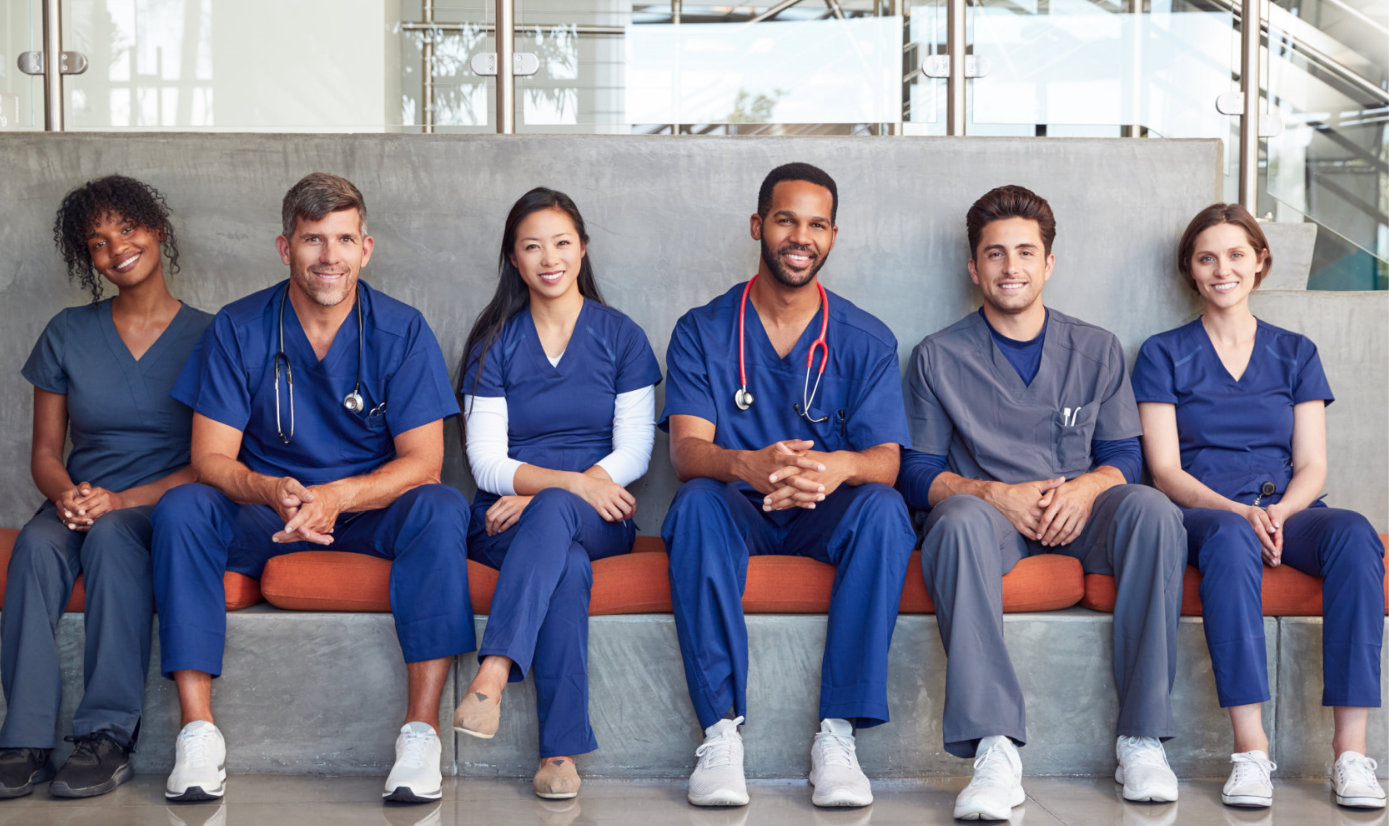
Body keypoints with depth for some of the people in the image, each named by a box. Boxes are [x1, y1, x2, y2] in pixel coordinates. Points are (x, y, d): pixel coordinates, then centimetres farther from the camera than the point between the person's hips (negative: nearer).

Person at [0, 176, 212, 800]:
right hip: (80, 499, 3)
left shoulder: (206, 337, 2)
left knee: (110, 535, -36)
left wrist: (122, 500, -18)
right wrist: (67, 495, -14)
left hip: (164, 506, -3)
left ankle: (108, 736, -33)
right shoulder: (68, 334, 11)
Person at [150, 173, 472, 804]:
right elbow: (211, 456, -8)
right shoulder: (238, 329, -4)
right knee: (180, 508, -27)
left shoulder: (401, 331, -6)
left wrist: (337, 497, -31)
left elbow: (422, 461, -12)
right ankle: (198, 729, -27)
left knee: (440, 508, -32)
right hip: (264, 515, 1)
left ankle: (422, 729, -32)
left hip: (372, 511, -1)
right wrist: (272, 492, -32)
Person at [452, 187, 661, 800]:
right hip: (507, 520, 0)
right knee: (569, 569, -35)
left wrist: (543, 495, -15)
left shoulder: (621, 337, 10)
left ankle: (491, 677, -51)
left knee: (553, 514, -37)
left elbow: (633, 455, 1)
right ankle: (561, 749, -41)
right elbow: (487, 462, 1)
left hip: (598, 518, 0)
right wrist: (572, 480, -19)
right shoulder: (494, 343, 10)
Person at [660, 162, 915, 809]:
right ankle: (721, 731, -32)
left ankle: (838, 732, -30)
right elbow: (687, 451, -11)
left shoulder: (867, 341, 4)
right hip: (737, 514, -1)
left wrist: (837, 467, -34)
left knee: (882, 508, -31)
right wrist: (751, 465, -36)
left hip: (826, 516, 1)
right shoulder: (701, 332, 2)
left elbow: (885, 459, -7)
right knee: (697, 503, -34)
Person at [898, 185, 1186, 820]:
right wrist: (997, 494, -16)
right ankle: (995, 750, -45)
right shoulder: (938, 358, 8)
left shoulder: (1096, 350, 15)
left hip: (1077, 511, 2)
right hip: (988, 509, -2)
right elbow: (918, 474, 3)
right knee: (960, 519, -38)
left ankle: (1141, 737, -27)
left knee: (1152, 510, -31)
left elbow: (1123, 457, 11)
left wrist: (1084, 488, -13)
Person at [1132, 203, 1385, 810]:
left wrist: (1278, 512, -14)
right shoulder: (1164, 355, 12)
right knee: (1230, 539, -39)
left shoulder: (1295, 354, 19)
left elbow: (1312, 465, 9)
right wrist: (1239, 510, -17)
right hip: (1204, 511, -2)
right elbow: (1166, 470, 2)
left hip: (1288, 512, 2)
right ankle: (1250, 749, -41)